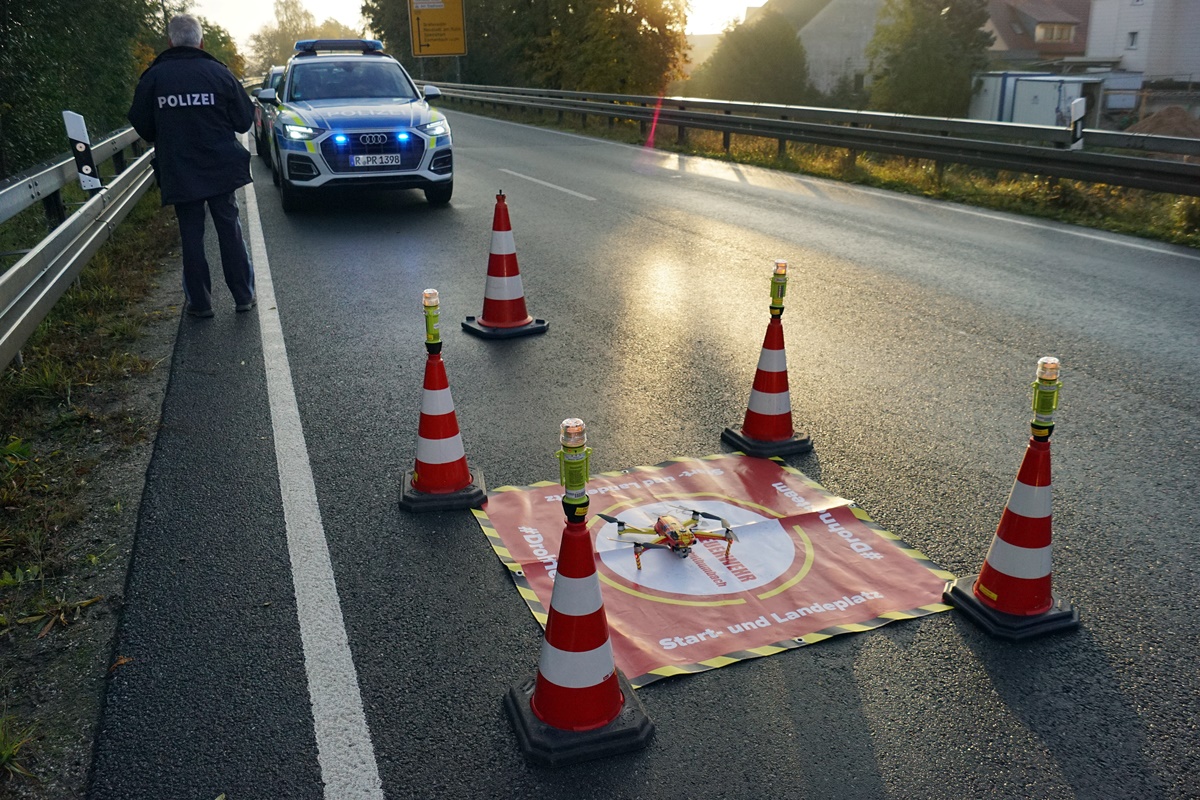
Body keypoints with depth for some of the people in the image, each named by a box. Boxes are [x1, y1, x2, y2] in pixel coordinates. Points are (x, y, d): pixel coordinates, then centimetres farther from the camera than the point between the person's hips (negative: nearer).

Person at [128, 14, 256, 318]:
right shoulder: (218, 73, -7)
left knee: (191, 236, 8)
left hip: (179, 173, 0)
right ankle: (244, 295, 14)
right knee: (230, 230, 10)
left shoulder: (153, 77, -5)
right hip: (221, 170, 0)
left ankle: (199, 302, 11)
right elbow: (244, 120, -2)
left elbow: (142, 127, 2)